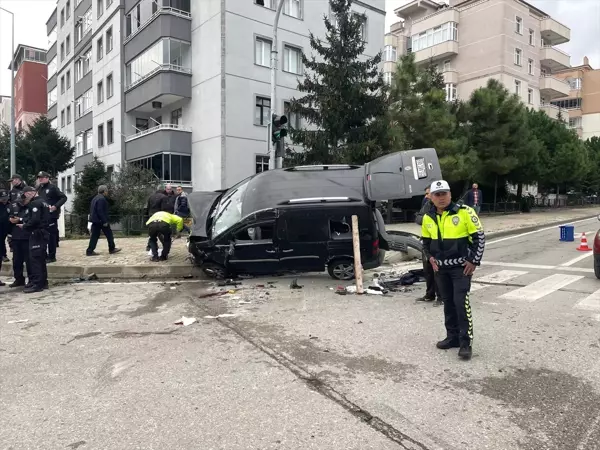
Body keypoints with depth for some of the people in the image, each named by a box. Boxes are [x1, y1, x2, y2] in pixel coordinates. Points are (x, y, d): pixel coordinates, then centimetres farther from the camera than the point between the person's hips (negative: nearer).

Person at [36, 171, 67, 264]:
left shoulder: (52, 187, -6)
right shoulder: (39, 188, 13)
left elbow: (64, 197, -11)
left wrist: (56, 206, -19)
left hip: (51, 215, -7)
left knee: (51, 235, -2)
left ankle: (52, 256, 4)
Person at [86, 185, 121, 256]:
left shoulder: (95, 198, 17)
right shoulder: (102, 199, -15)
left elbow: (92, 210, 20)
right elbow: (100, 211, -22)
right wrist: (105, 221, -20)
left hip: (95, 220, 9)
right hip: (100, 221, -9)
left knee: (94, 236, 7)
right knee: (109, 234, 4)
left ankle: (89, 251, 2)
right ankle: (112, 249, 12)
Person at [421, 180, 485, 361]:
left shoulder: (464, 212, -13)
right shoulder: (428, 218, 2)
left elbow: (479, 236, -8)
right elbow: (426, 241, 17)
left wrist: (474, 261, -11)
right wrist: (430, 257, 2)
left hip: (461, 266, -5)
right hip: (441, 268, 5)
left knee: (461, 302, -10)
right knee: (448, 302, 13)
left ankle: (466, 342, 0)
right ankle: (452, 337, 26)